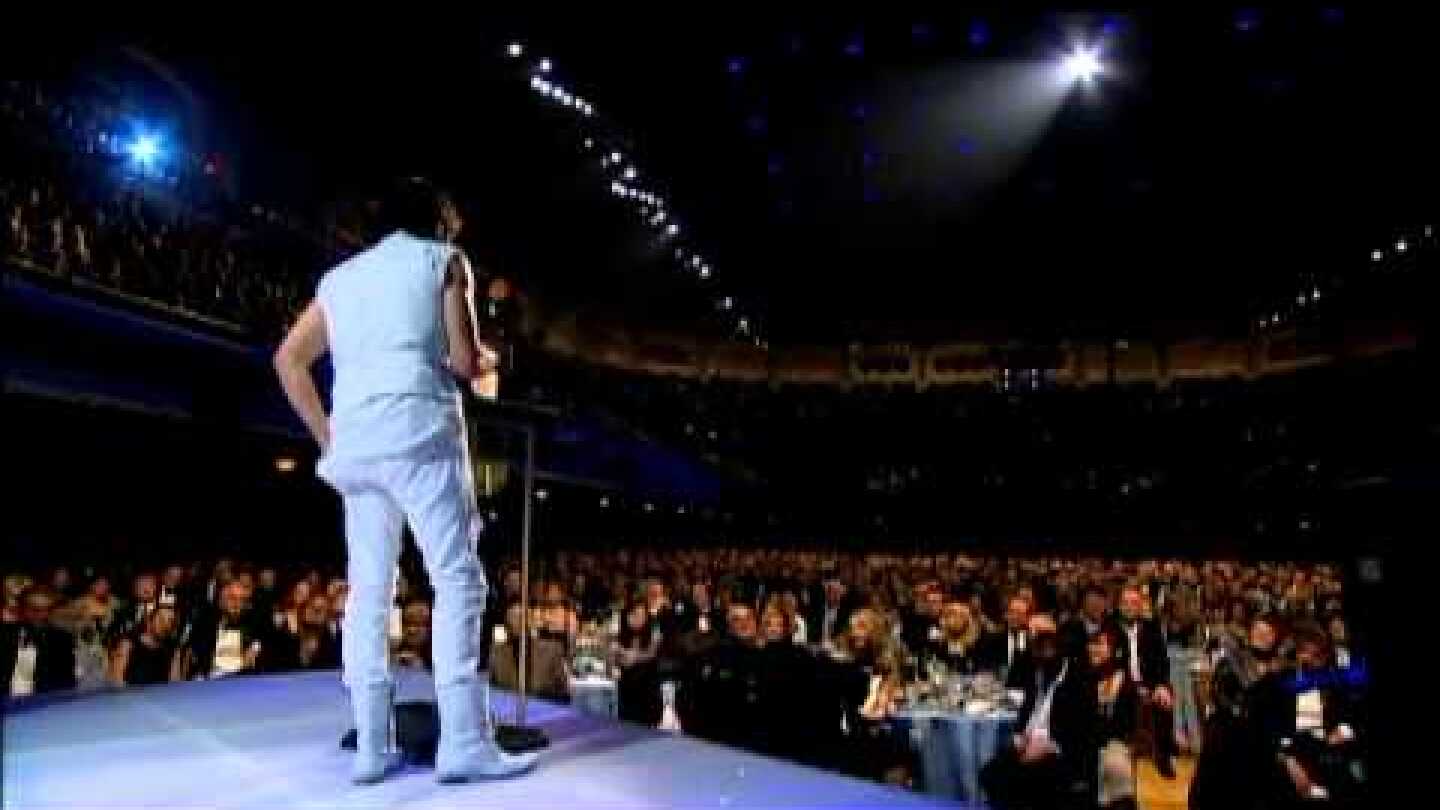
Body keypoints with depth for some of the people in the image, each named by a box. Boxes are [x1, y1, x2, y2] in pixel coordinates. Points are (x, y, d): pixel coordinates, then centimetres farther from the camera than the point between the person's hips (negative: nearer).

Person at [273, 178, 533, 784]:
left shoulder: (340, 276, 25)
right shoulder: (443, 259, 10)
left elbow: (288, 359, 19)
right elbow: (465, 362, 1)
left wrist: (327, 437, 20)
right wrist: (484, 359, 23)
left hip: (353, 444, 6)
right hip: (419, 432, -6)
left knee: (368, 590, 7)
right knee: (458, 580, -5)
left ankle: (370, 747, 8)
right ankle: (463, 742, -9)